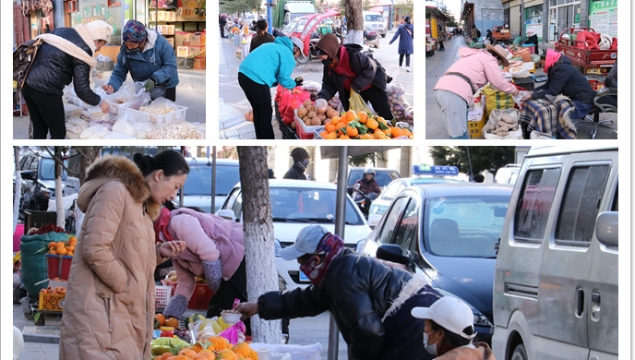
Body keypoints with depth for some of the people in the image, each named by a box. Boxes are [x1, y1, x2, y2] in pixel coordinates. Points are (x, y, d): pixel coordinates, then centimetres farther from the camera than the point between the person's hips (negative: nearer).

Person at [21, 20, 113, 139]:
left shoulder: (62, 31, 16)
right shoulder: (84, 50, -8)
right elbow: (81, 88, -10)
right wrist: (100, 102, 5)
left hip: (27, 83, 8)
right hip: (46, 90, -8)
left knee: (39, 129, 17)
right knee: (58, 133, 4)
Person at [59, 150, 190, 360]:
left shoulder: (141, 205, 20)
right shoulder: (115, 191, -10)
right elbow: (95, 251, -20)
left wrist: (160, 253, 5)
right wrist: (127, 287, -12)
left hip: (122, 311, 10)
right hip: (100, 309, -10)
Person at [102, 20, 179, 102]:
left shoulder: (161, 43, -25)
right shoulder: (125, 51, -16)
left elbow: (171, 66, -23)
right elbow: (119, 73, -10)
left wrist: (154, 79, -36)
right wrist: (112, 85, -31)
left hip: (166, 88, -2)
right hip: (143, 89, 2)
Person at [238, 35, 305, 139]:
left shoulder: (273, 46, 27)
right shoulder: (288, 54, -1)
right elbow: (284, 78, -2)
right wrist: (293, 85, 17)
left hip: (243, 74, 9)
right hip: (256, 79, -9)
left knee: (257, 110, 22)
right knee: (266, 112, 5)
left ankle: (261, 139, 31)